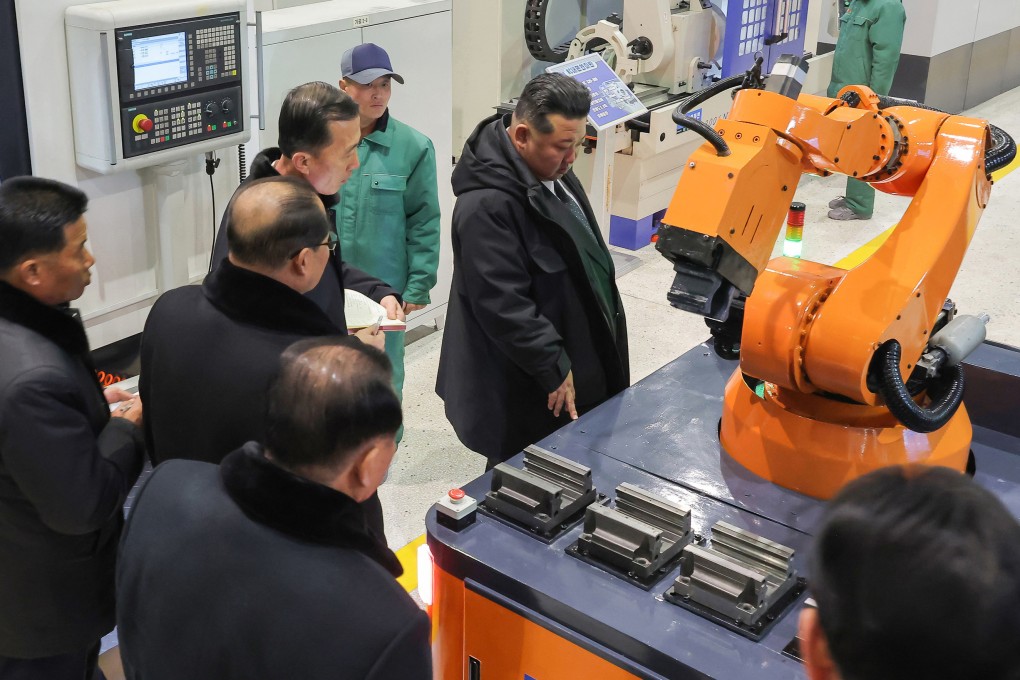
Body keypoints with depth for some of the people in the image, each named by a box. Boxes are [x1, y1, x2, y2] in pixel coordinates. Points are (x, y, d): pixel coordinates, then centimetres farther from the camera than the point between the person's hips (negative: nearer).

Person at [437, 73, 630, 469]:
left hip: (579, 362, 10)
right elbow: (503, 306, -29)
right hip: (527, 391, -10)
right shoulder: (486, 206, -28)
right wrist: (554, 367, -24)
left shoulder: (551, 171, 5)